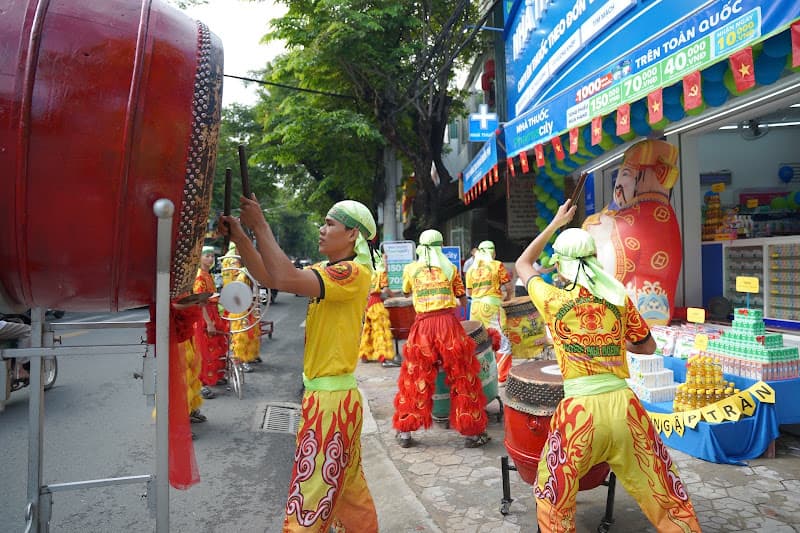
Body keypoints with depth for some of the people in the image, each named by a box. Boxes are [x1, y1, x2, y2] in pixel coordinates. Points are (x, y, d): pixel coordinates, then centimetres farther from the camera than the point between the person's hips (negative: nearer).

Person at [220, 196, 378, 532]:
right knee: (347, 487, 23)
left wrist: (260, 226, -21)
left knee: (311, 502, 1)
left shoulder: (354, 272, -17)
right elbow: (269, 277, 8)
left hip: (332, 399, -9)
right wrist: (239, 236, -3)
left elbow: (285, 279, -30)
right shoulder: (330, 272, 11)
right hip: (323, 394, 9)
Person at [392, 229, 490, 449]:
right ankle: (473, 433, 15)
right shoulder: (450, 268, 9)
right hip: (449, 323, 0)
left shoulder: (410, 268, 9)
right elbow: (463, 300, 12)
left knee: (415, 380, 12)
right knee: (462, 378, 8)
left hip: (423, 326, 1)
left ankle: (404, 432, 19)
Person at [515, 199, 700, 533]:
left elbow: (523, 264, 19)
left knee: (553, 499, 19)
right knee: (665, 493, 19)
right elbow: (648, 347, 18)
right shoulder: (619, 298, 5)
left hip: (579, 412, -2)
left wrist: (555, 224, 22)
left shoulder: (552, 300, 0)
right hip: (624, 407, 3)